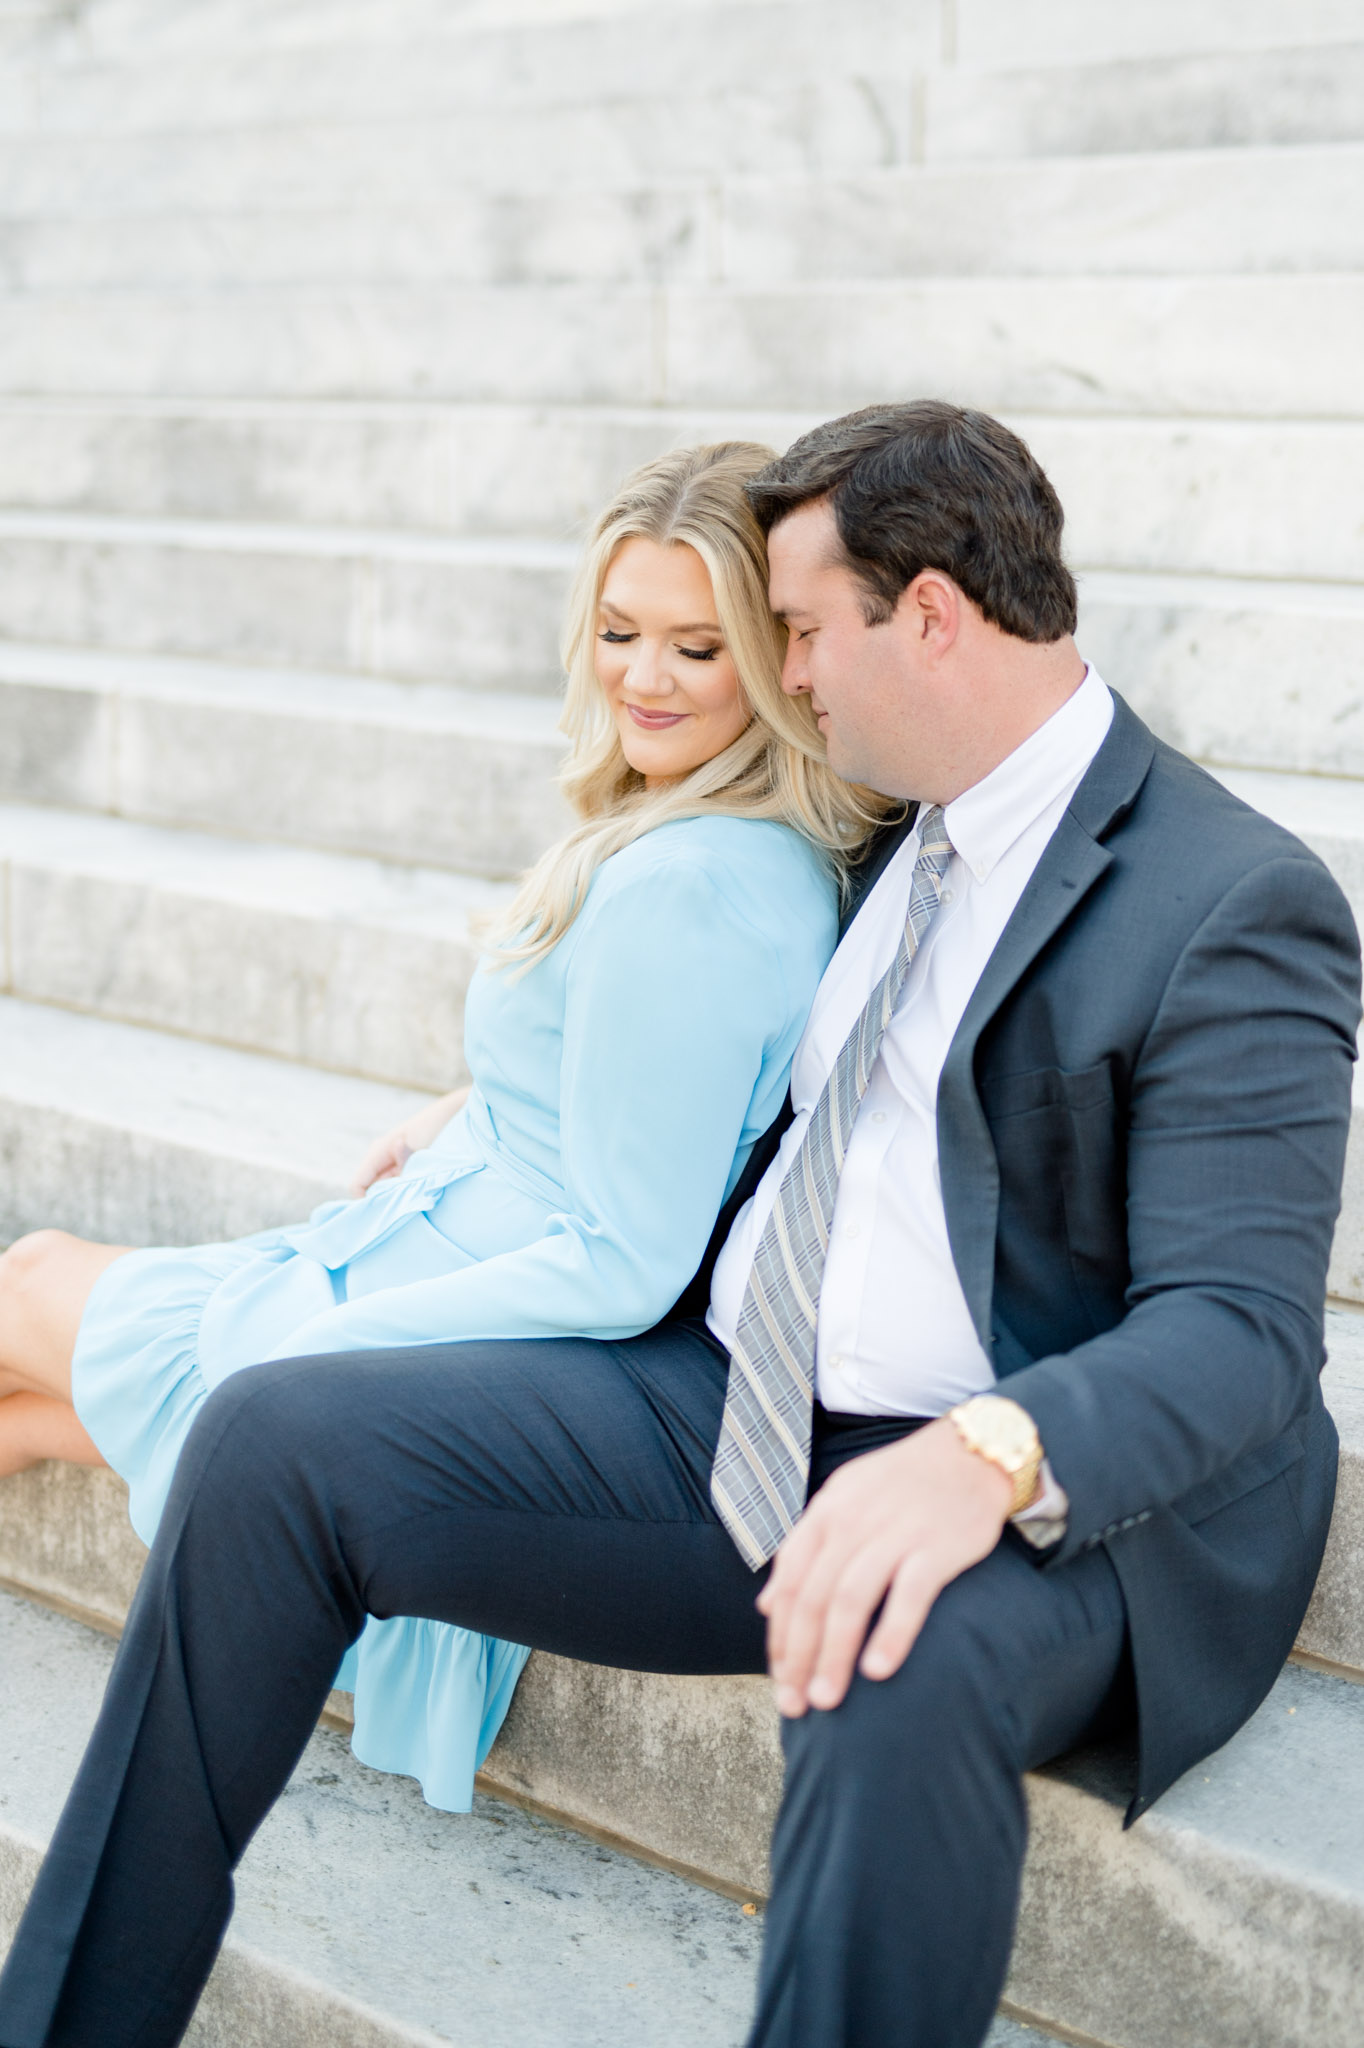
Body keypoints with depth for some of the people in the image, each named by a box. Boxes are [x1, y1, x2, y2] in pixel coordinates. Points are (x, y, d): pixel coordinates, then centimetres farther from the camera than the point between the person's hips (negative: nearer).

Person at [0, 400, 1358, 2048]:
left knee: (896, 1694, -42)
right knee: (274, 1441, -7)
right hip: (724, 1410, 8)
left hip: (1045, 1500, -7)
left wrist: (986, 1461, -37)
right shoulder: (905, 825, 15)